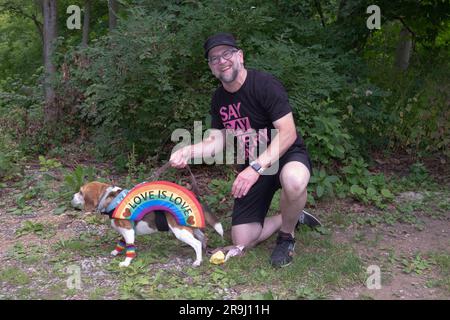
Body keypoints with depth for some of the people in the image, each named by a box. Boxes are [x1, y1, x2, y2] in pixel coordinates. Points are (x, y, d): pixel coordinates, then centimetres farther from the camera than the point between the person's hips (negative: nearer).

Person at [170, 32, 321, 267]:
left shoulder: (265, 85, -21)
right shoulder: (219, 99, 1)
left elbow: (288, 133, -26)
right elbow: (218, 141, 4)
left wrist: (256, 168, -35)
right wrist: (187, 152, -15)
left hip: (287, 155, -5)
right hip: (253, 166, 6)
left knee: (294, 181, -44)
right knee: (243, 242, -2)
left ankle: (286, 236, -11)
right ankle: (294, 217, 24)